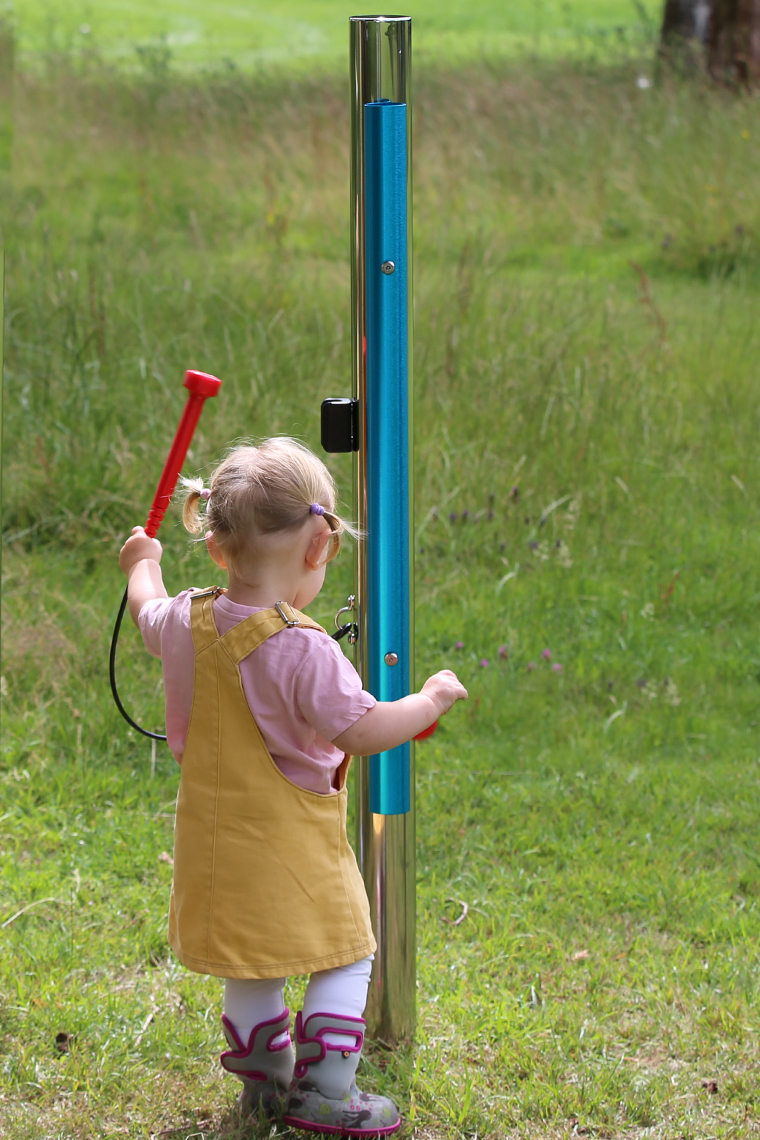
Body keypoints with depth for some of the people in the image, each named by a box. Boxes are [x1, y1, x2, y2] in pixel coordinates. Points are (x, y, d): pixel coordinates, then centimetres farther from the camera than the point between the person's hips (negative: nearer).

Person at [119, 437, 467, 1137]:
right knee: (344, 956, 8)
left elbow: (149, 613, 20)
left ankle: (263, 1079, 31)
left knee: (253, 967, 21)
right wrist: (433, 697, -12)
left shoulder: (188, 622, -4)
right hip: (290, 842, -7)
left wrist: (143, 565, 42)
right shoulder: (301, 649, -27)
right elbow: (361, 730, -28)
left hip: (214, 839, 7)